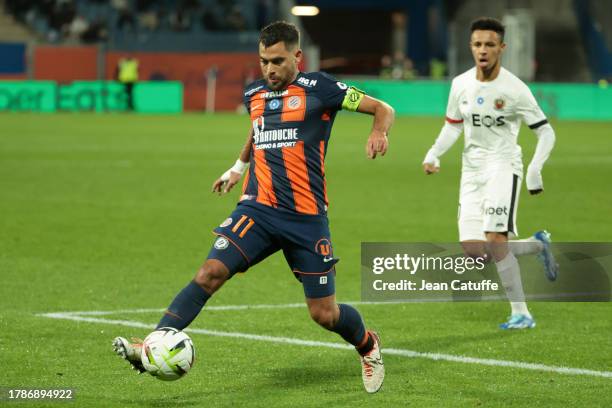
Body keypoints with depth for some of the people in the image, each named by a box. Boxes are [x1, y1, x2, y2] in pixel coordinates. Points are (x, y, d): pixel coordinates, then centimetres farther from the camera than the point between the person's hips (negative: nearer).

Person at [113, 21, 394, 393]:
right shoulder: (254, 94, 11)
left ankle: (368, 345, 35)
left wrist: (379, 132, -20)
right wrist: (240, 166, 41)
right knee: (210, 273, -20)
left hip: (307, 217, -3)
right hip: (258, 209, 3)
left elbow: (382, 109, 0)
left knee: (325, 314, 3)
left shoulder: (317, 88, -4)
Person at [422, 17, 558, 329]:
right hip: (472, 171, 6)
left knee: (495, 240, -22)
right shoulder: (460, 84, 3)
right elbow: (453, 125, 17)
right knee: (473, 250, -3)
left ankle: (521, 314, -8)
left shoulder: (515, 89, -11)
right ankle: (537, 245, 23)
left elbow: (545, 131, -7)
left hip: (503, 167, -6)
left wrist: (535, 169, -22)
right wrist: (434, 153, 0)